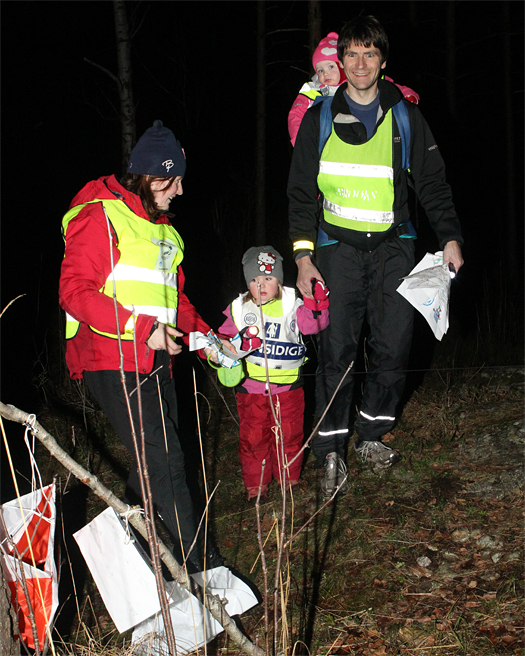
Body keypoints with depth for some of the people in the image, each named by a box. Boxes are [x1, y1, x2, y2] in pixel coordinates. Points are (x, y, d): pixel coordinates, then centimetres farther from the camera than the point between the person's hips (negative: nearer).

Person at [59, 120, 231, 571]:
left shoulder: (160, 226, 22)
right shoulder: (100, 217, -6)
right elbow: (75, 291, -15)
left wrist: (205, 336, 13)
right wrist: (142, 327, -21)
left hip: (155, 359, 9)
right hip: (111, 359, -9)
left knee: (159, 456, 9)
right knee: (164, 458, -12)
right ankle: (202, 565, -6)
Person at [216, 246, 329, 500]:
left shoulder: (291, 306, -2)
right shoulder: (238, 309, 2)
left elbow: (314, 324, -16)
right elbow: (223, 339, 3)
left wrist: (316, 305, -35)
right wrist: (241, 343, -16)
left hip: (288, 386, 0)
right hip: (251, 387, 1)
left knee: (289, 434, 8)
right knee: (253, 437, 7)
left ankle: (289, 478, 28)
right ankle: (255, 484, 22)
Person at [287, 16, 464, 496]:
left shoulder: (405, 116, 7)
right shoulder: (319, 119, 5)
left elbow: (433, 182, 11)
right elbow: (302, 192, 6)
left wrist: (450, 237, 2)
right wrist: (303, 254, -1)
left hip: (392, 245, 1)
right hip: (339, 245, -1)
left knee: (393, 345, -3)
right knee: (337, 347, -6)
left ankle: (371, 435, 16)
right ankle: (331, 449, 5)